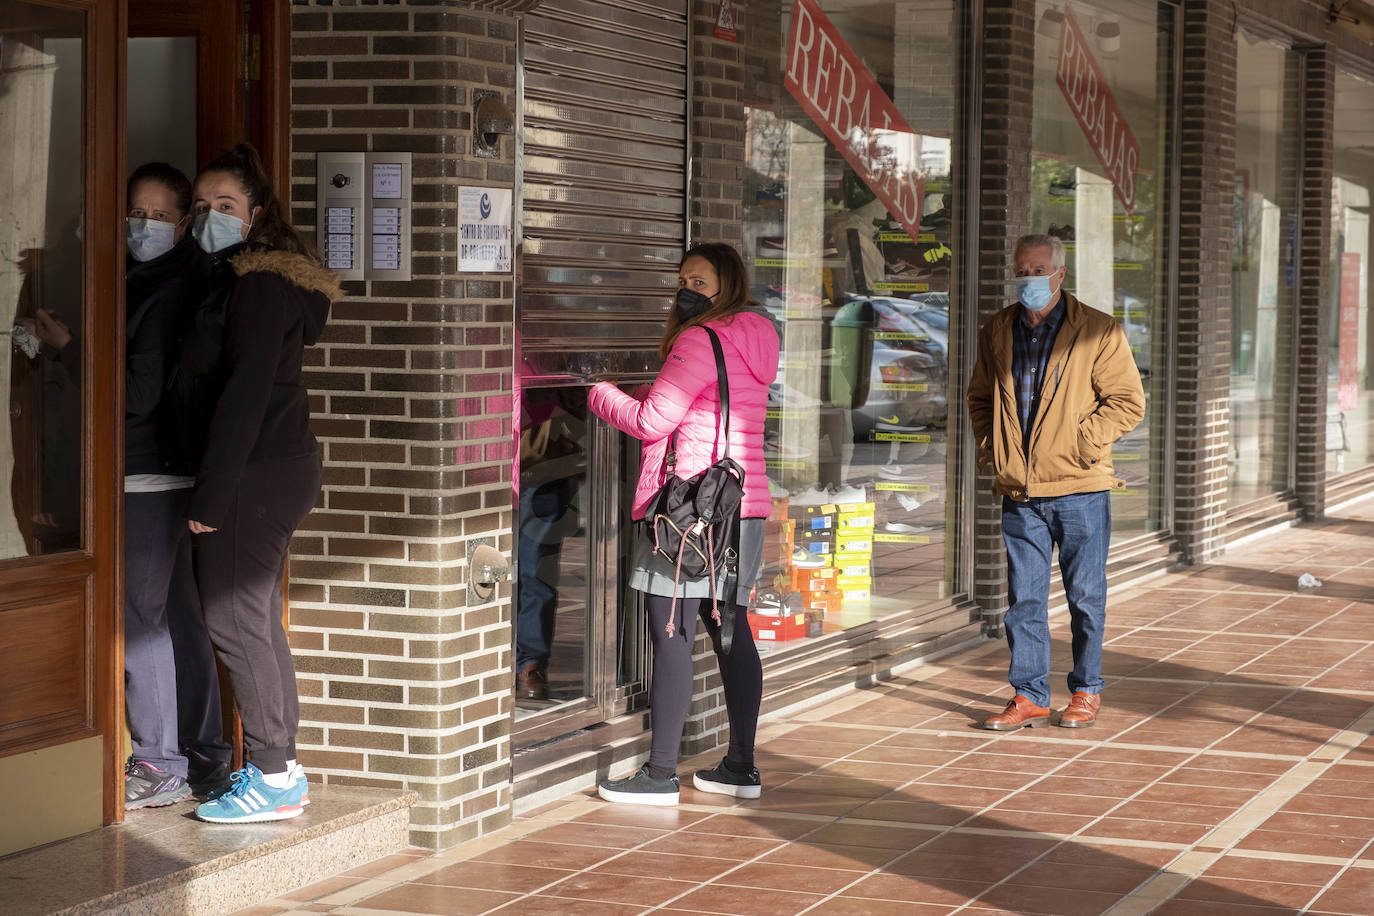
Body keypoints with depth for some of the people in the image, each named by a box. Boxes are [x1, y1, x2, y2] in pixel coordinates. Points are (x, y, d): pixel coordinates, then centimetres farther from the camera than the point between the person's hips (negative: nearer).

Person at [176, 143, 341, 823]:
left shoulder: (260, 283, -13)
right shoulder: (232, 278, 18)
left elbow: (245, 393, -20)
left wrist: (211, 491, -20)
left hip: (255, 472, -10)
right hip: (276, 469, 10)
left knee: (234, 619, -8)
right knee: (256, 619, 13)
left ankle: (274, 780, -5)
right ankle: (280, 766, 19)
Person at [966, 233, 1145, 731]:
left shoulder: (1099, 332, -4)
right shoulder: (997, 331, 10)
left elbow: (1128, 401, -5)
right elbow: (979, 396, 22)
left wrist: (1081, 441, -13)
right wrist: (990, 443, 6)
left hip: (1080, 488, -3)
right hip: (1019, 491, 3)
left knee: (1085, 596, 5)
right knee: (1023, 597, 4)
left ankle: (1087, 691, 19)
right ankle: (1029, 696, 11)